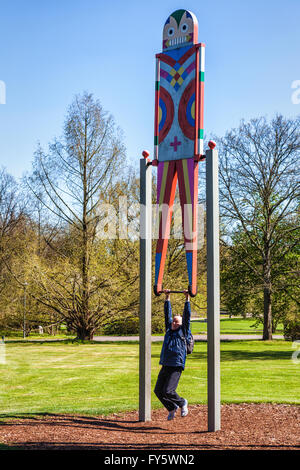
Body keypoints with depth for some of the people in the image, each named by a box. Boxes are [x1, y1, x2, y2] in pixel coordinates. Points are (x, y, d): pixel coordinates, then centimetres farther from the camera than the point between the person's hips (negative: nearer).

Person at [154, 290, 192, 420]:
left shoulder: (183, 331, 2)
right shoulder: (169, 330, 15)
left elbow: (187, 316, -2)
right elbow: (167, 313, 19)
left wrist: (187, 299, -2)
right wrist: (167, 298, 20)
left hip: (176, 367, -6)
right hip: (165, 366, 6)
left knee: (168, 391, -13)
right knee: (158, 391, 4)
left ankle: (182, 403, 16)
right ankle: (172, 408, 26)